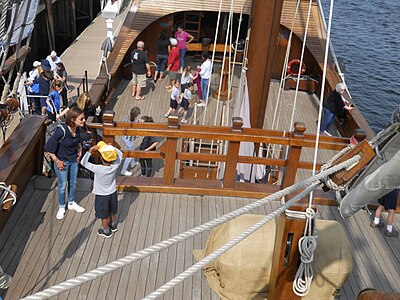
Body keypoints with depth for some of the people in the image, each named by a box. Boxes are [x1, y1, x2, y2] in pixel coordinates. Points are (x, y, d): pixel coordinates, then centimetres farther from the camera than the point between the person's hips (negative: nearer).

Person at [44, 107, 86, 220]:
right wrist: (57, 161, -18)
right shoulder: (61, 130, -33)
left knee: (73, 183, 21)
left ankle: (71, 203, 44)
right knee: (62, 185, 12)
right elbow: (48, 147, -24)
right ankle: (61, 207, 34)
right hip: (62, 162, -5)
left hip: (74, 160, 6)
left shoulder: (77, 129, -13)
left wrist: (79, 151, 2)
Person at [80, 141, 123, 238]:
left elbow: (84, 162, -23)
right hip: (113, 193, 4)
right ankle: (113, 225, 50)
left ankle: (106, 231, 36)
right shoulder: (115, 166, -23)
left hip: (102, 196, -4)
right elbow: (120, 154, -5)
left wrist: (90, 151, -21)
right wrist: (110, 147, -12)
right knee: (112, 212, 28)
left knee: (104, 215, 17)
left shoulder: (98, 169, -34)